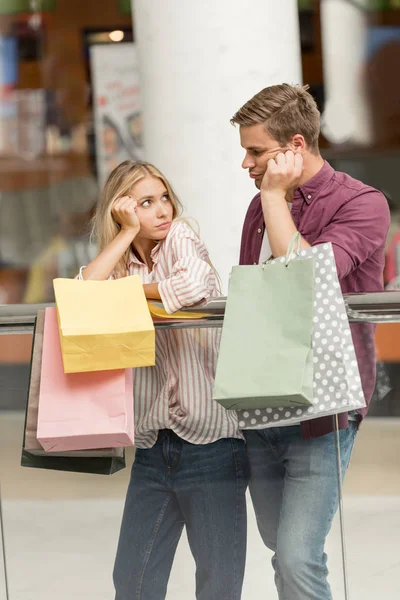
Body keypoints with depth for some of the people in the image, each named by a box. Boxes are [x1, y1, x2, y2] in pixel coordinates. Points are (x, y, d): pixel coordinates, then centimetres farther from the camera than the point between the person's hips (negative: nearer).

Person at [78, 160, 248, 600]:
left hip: (211, 441, -5)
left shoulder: (181, 237, -3)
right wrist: (127, 233, -8)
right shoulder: (122, 263, 9)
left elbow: (195, 285, -25)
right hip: (153, 444, 5)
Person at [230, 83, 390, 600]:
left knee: (297, 557, -15)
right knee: (282, 551, 11)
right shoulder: (262, 207, 13)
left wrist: (275, 197, -15)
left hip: (320, 411, -7)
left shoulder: (361, 204, -9)